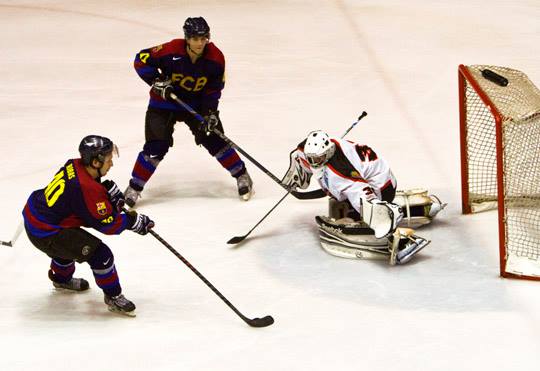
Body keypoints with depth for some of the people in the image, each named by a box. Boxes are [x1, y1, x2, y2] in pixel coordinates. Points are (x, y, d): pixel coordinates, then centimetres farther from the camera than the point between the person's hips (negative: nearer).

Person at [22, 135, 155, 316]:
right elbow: (106, 224, -18)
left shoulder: (74, 165, -3)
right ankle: (113, 297, 5)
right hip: (45, 233, -10)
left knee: (69, 241, 38)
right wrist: (135, 221, -9)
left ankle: (62, 278, 62)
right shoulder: (88, 190, -27)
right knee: (99, 253, -11)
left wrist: (109, 190, 3)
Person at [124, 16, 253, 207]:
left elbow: (214, 88, -5)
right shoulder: (171, 51, -27)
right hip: (165, 102, -2)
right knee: (156, 146, -11)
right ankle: (134, 187, 2)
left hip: (196, 103, 2)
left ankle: (241, 176, 17)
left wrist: (210, 112, -15)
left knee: (214, 139, -2)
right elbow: (141, 59, -17)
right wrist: (157, 81, -25)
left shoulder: (216, 58, -17)